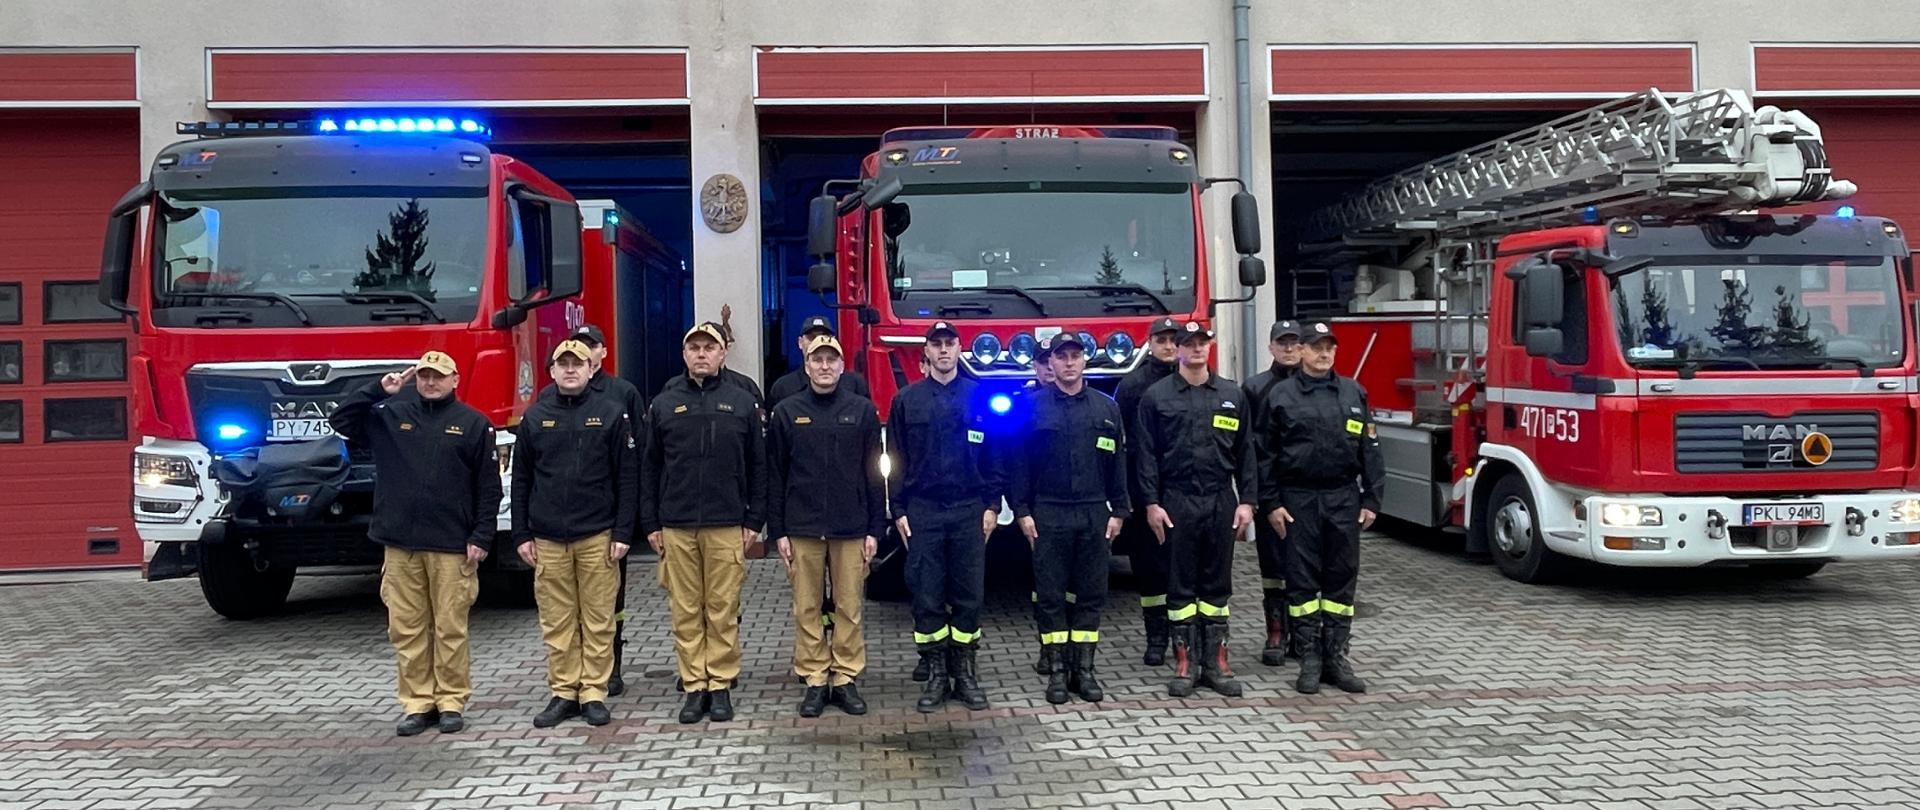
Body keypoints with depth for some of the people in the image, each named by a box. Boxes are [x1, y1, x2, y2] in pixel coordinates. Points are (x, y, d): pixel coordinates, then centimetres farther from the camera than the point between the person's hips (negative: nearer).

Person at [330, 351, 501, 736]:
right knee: (406, 629, 6)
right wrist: (378, 389, -3)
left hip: (451, 546, -3)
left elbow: (489, 487, 1)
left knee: (450, 629, 1)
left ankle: (451, 701, 12)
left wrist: (481, 538, -6)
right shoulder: (391, 415, 11)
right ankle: (417, 702, 15)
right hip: (400, 544, 3)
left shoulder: (474, 423, 3)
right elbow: (341, 420, 7)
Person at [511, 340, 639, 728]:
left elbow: (627, 477, 0)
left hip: (597, 536, -2)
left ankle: (594, 693, 10)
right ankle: (563, 692, 14)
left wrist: (623, 532, -6)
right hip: (547, 539, 2)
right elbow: (521, 479, 10)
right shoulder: (534, 417, 8)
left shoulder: (612, 412, 2)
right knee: (557, 622, 5)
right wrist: (521, 535, 4)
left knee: (597, 620, 2)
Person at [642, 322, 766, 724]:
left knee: (723, 610, 1)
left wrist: (754, 521, 2)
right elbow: (650, 468, 11)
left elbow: (758, 465, 7)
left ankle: (721, 686, 10)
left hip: (727, 525, -1)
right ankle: (695, 686, 11)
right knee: (686, 611, 3)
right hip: (676, 527, 1)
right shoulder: (664, 404, 9)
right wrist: (650, 524, 6)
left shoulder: (742, 402, 6)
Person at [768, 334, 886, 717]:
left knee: (849, 607, 4)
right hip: (803, 528, 0)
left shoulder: (862, 410, 4)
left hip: (851, 528, 0)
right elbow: (775, 477, 6)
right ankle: (815, 681, 13)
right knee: (807, 609, 4)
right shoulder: (786, 412, 5)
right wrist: (777, 532, 1)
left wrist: (875, 530, 0)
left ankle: (846, 679, 13)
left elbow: (874, 474, 5)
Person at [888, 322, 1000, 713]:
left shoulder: (979, 397, 4)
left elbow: (994, 456, 5)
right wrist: (899, 511, 1)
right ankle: (936, 676, 10)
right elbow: (898, 459, 6)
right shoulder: (907, 400, 5)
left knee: (969, 595, 3)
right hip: (923, 512, 0)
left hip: (970, 511, 0)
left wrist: (992, 505, -1)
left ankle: (966, 674, 13)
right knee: (927, 597, 2)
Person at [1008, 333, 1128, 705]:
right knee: (1051, 595, 2)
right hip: (1048, 514, -2)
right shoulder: (1032, 406, 1)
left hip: (1094, 514, 2)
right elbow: (1019, 462, 0)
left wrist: (1118, 511, 4)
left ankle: (1084, 668, 13)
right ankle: (1057, 670, 9)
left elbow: (1117, 463, 9)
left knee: (1092, 593, 5)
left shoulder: (1106, 408, 8)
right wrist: (1022, 511, -5)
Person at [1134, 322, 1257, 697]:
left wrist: (1247, 500, 1)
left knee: (1217, 584, 7)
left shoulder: (1233, 395, 7)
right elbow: (1146, 454, -1)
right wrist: (1151, 503, -7)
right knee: (1180, 586, 3)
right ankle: (1185, 662, 10)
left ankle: (1215, 662, 14)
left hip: (1221, 501, 2)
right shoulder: (1157, 396, 0)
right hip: (1177, 501, -2)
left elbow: (1245, 452, 7)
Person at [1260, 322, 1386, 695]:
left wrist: (1371, 499, 3)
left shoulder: (1353, 393, 8)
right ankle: (1309, 660, 8)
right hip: (1299, 499, -2)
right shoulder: (1282, 395, 1)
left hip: (1344, 498, 2)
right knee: (1303, 579, 1)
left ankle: (1335, 658, 13)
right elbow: (1266, 454, 1)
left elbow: (1369, 450, 8)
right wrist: (1271, 503, -4)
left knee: (1342, 578, 5)